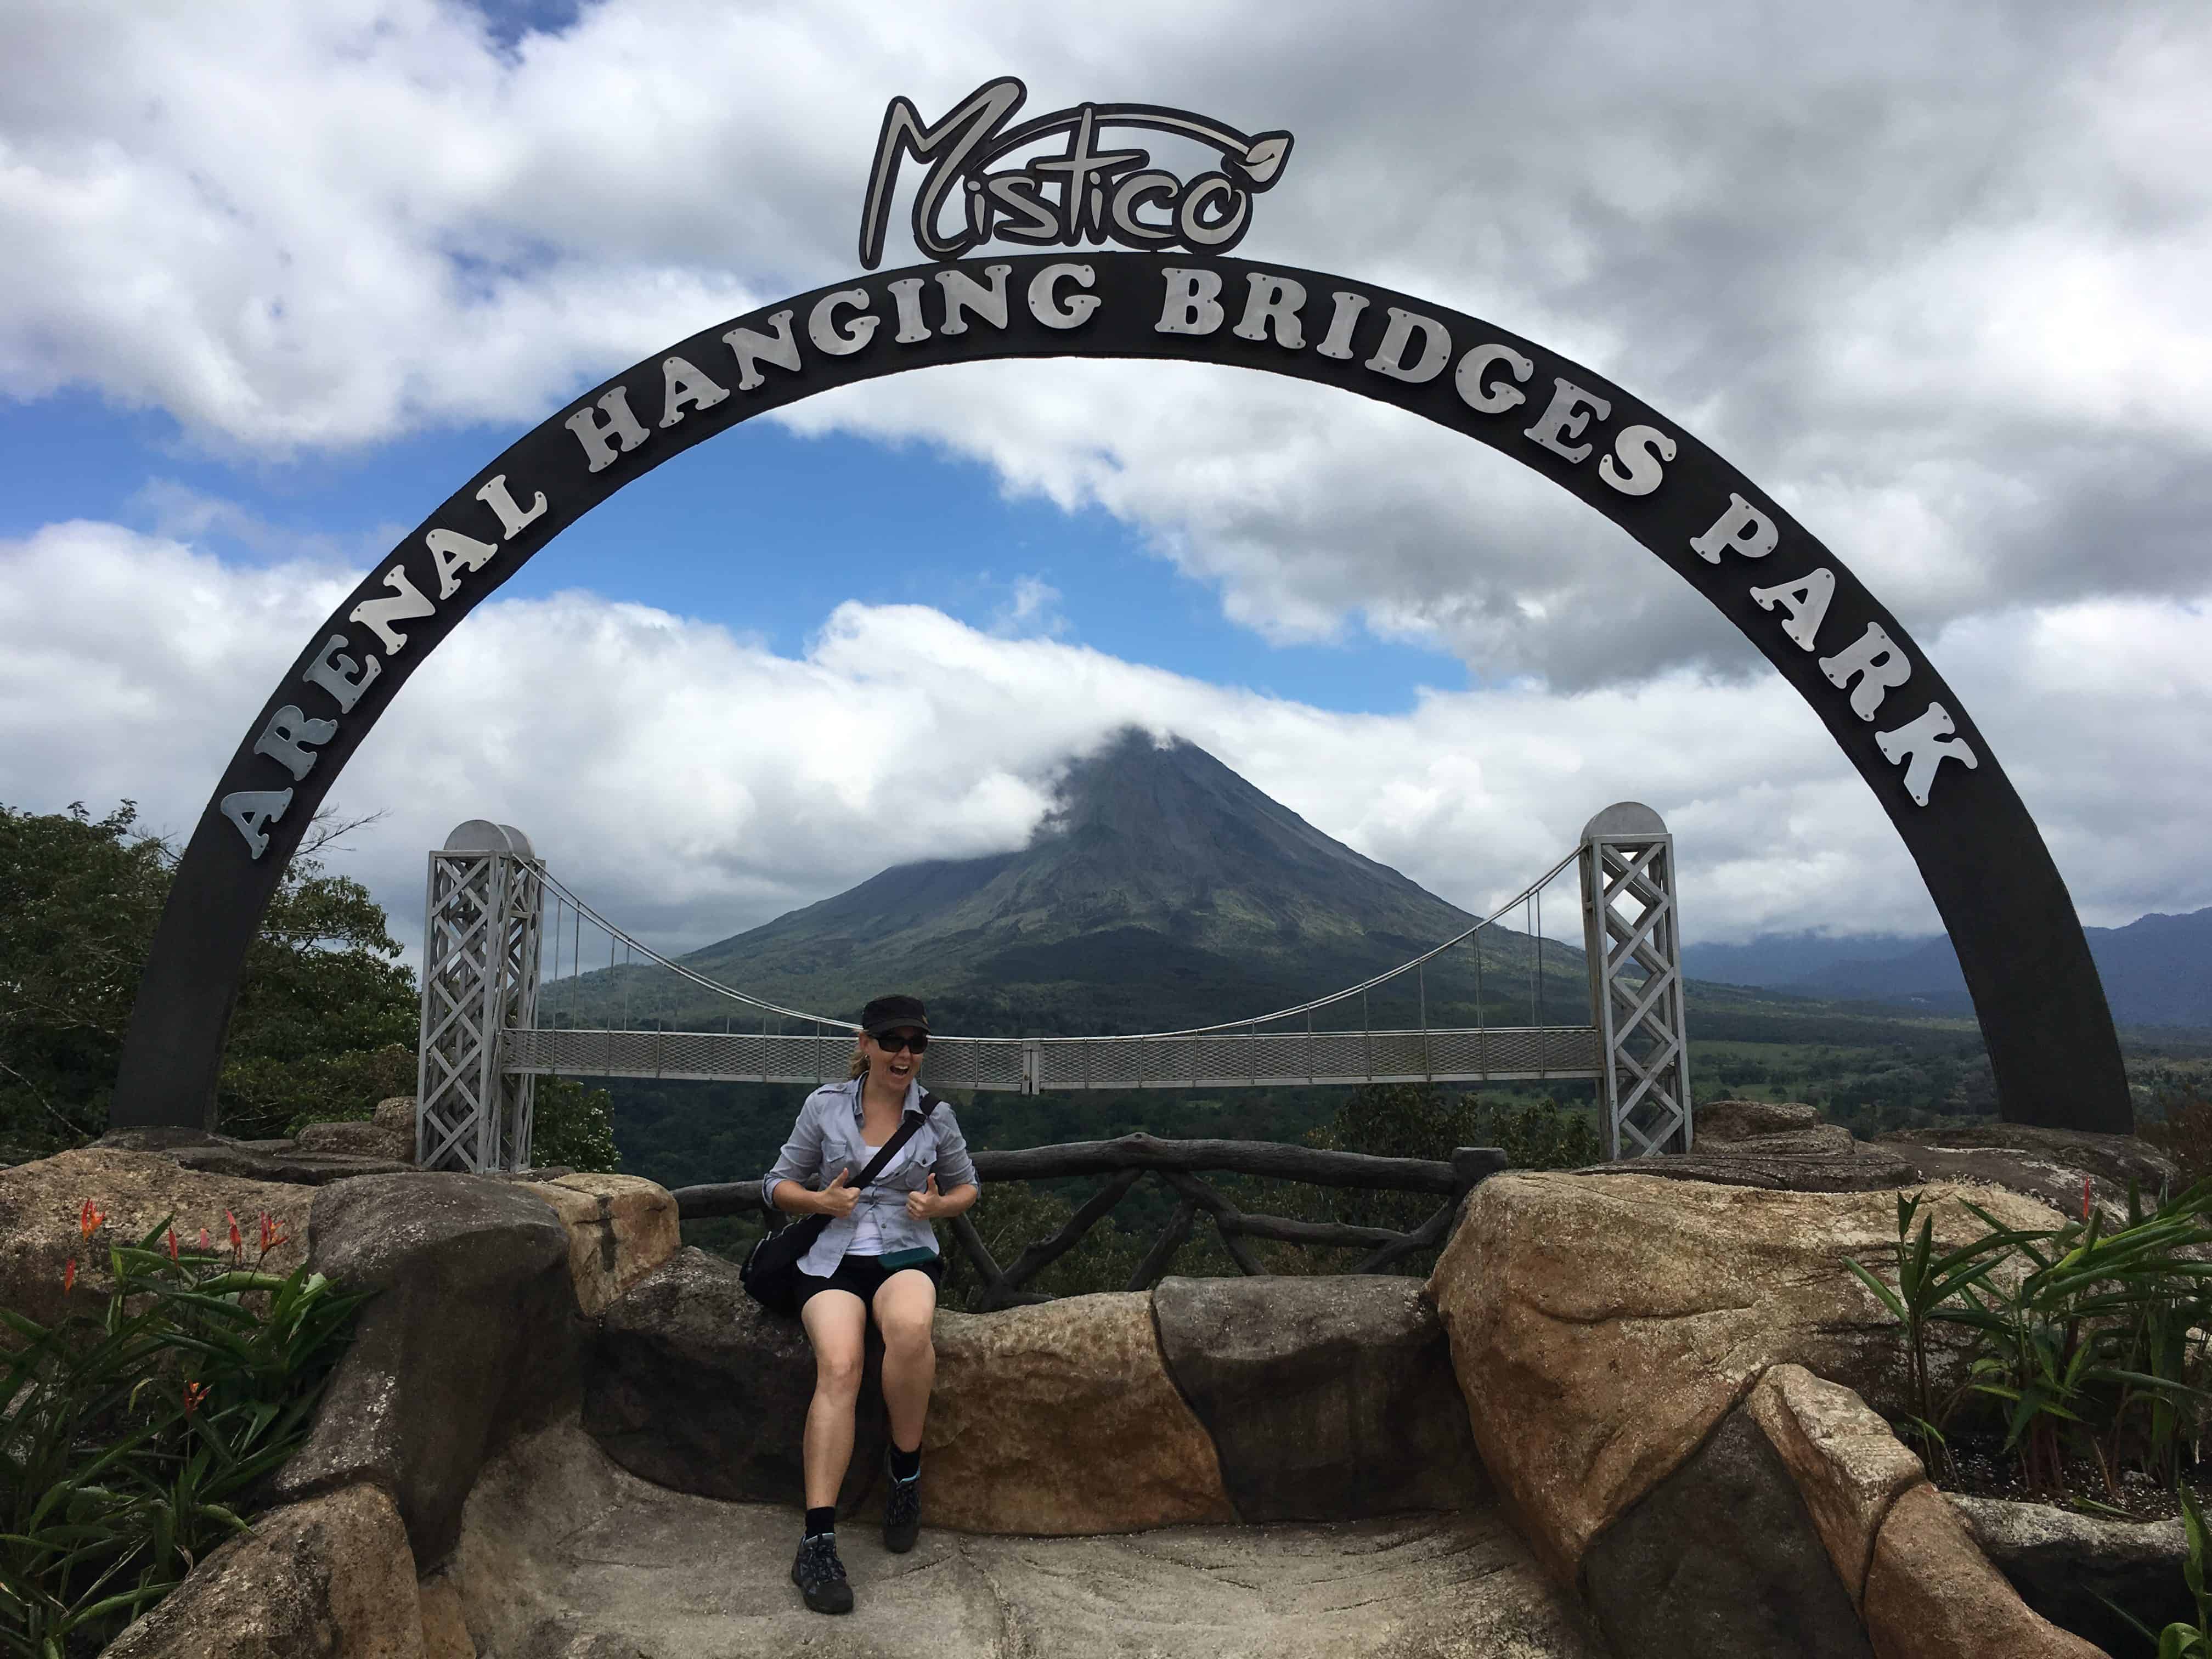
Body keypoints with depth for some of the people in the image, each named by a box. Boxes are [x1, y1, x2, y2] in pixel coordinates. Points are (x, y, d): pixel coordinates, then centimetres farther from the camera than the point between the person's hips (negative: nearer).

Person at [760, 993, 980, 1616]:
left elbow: (966, 1186, 21)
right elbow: (778, 1185, 12)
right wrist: (821, 1201, -9)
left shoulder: (937, 1115, 7)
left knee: (910, 1327, -37)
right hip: (832, 1258, 0)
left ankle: (906, 1472, -14)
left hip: (907, 1254, 1)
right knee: (839, 1366, -31)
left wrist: (939, 1205, -2)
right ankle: (818, 1539, -31)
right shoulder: (825, 1105, 4)